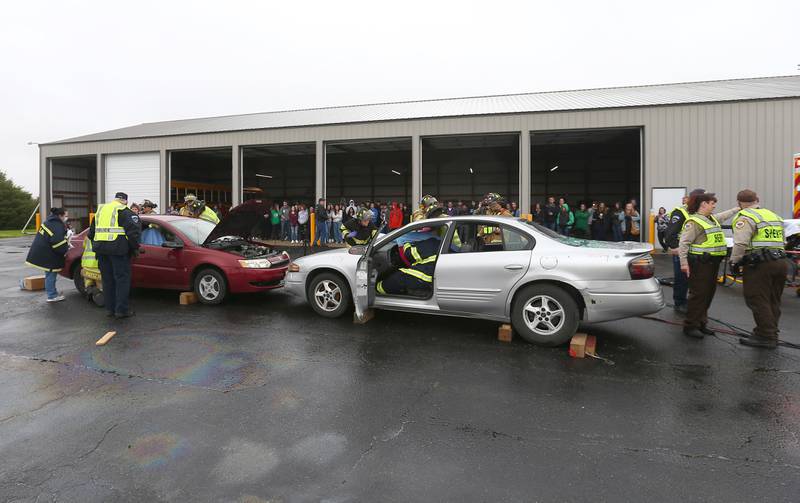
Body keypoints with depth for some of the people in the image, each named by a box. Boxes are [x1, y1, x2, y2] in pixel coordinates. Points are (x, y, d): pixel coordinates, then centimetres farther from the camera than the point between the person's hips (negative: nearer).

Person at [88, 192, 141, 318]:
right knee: (122, 279, -1)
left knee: (107, 279, 14)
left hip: (100, 248, 7)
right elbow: (133, 230, -13)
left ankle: (110, 308, 19)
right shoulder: (125, 211, -2)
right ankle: (121, 310, -1)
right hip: (118, 249, -7)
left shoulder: (100, 209, 20)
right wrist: (135, 248, -3)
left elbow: (91, 232, 25)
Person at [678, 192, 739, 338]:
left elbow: (724, 216, 39)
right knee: (698, 294, -7)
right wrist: (684, 262, -24)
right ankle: (690, 326, 2)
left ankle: (701, 323, 24)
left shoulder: (713, 218, 15)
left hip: (713, 263, 10)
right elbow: (684, 243, -19)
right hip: (700, 264, -10)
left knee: (709, 293, 13)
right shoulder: (693, 221, -14)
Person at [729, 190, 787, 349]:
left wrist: (734, 262, -10)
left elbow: (740, 243, -19)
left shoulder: (746, 217, -9)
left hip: (759, 264, -9)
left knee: (758, 301, -1)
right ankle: (770, 334, 24)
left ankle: (766, 337, 3)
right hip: (780, 262, 9)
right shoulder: (774, 216, 19)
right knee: (773, 301, 15)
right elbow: (782, 242, 23)